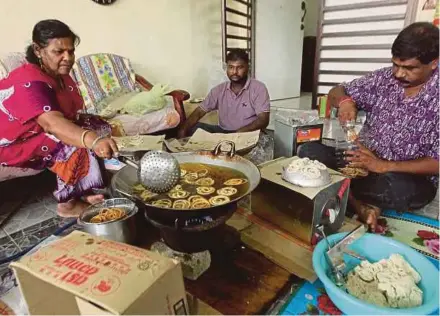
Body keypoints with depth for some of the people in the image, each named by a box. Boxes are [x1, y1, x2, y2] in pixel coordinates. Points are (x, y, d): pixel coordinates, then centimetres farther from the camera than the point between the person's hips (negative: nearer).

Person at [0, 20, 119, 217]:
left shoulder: (61, 77, -1)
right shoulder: (29, 82, -28)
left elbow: (66, 117, 0)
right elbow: (52, 122, -45)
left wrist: (99, 132, -18)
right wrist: (94, 140, -61)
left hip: (42, 134, 8)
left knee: (101, 129, -4)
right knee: (77, 144, -28)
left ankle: (86, 191, -7)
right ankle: (70, 203, -16)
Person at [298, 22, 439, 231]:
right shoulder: (384, 78, -1)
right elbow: (335, 93, 4)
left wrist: (383, 166, -26)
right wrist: (344, 101, -21)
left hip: (410, 178, -4)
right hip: (362, 161, 4)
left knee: (397, 188, -41)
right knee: (309, 151, -19)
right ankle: (360, 205, -23)